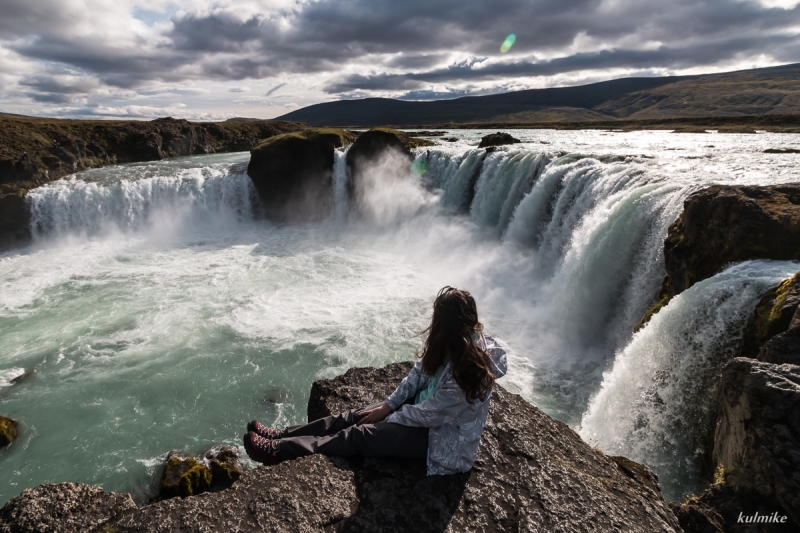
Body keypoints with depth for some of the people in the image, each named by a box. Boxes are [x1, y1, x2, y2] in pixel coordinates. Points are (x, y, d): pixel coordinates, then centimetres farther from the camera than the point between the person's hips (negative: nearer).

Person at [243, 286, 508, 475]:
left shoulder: (466, 371, -34)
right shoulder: (453, 345, -9)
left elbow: (430, 414, -25)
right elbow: (418, 374, 0)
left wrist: (388, 418, -11)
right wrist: (386, 406, -3)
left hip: (443, 440, -7)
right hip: (426, 409, 7)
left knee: (360, 435, -11)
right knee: (356, 416, -1)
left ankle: (279, 451, -3)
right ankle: (281, 436, 6)